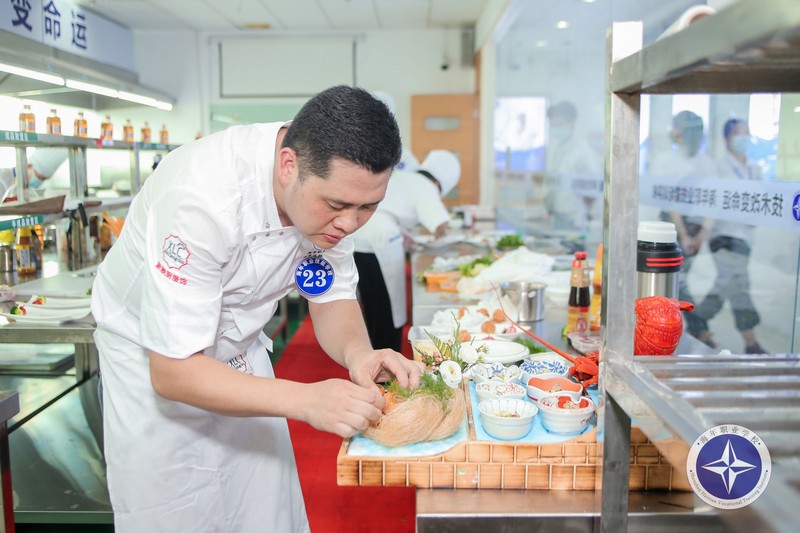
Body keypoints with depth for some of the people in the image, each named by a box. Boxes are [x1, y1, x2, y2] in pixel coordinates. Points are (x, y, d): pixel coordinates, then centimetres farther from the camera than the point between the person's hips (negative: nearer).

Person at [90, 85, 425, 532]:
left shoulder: (337, 184, -18)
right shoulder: (202, 198, -37)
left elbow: (333, 298, -6)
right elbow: (173, 370, -32)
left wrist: (357, 352, -27)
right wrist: (305, 399, -41)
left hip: (241, 351, 5)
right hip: (153, 359, -5)